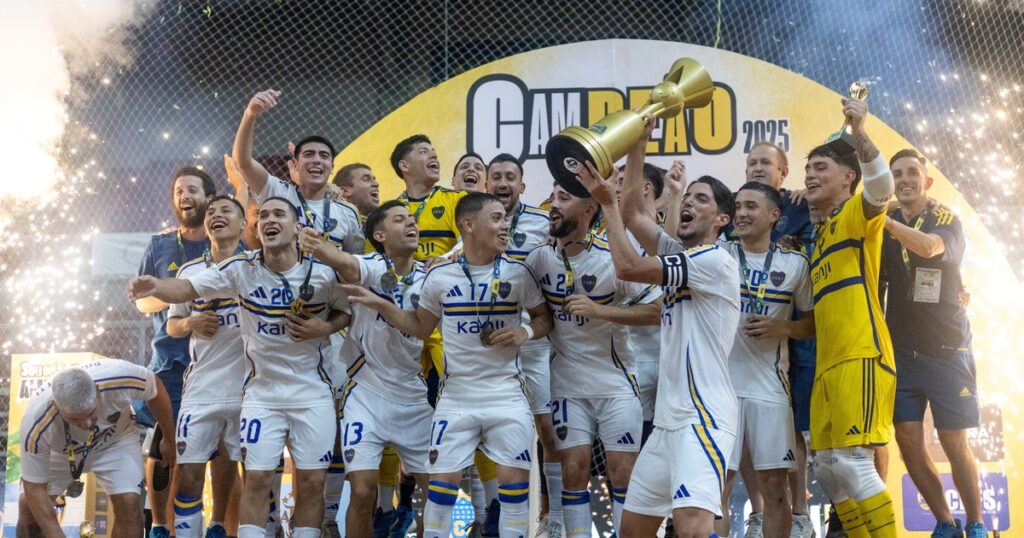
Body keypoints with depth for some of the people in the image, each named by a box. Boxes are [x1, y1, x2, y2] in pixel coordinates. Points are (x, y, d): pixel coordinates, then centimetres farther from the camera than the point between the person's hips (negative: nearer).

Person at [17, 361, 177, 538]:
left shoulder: (118, 376, -40)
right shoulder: (36, 423, -39)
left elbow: (156, 387, -16)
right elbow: (34, 488, -29)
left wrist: (169, 439, -3)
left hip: (115, 439, 0)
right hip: (59, 451, 1)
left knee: (128, 504, -19)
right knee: (30, 506, -5)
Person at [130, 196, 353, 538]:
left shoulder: (323, 272, -8)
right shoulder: (241, 269, -8)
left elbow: (346, 311, 7)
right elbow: (186, 289, -12)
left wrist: (325, 327, -14)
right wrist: (156, 286, -33)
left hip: (313, 393, 0)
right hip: (262, 392, 0)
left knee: (311, 481, 2)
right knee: (257, 478, -3)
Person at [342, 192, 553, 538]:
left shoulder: (517, 273, -3)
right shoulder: (439, 276, -3)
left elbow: (545, 318, 9)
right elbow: (420, 327, 9)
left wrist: (526, 332, -12)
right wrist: (380, 304, -2)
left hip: (507, 395, 0)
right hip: (456, 396, 0)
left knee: (515, 478, 0)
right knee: (442, 480, 1)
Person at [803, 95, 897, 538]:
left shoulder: (858, 213, 1)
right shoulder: (822, 233, 24)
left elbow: (882, 186, -24)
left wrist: (858, 132, -34)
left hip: (861, 357, -9)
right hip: (828, 364, 9)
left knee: (853, 463, -14)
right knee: (827, 468, 8)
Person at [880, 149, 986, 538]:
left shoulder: (947, 220, -7)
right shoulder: (885, 225, 6)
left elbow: (928, 247, -30)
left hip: (946, 349, -3)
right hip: (901, 349, 3)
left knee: (954, 442, -3)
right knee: (907, 438, -3)